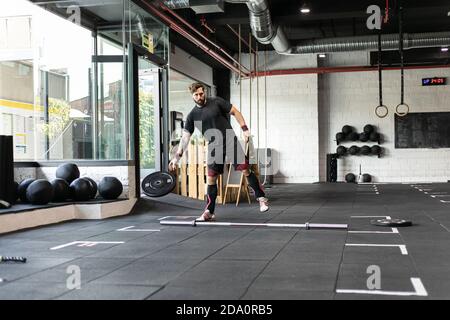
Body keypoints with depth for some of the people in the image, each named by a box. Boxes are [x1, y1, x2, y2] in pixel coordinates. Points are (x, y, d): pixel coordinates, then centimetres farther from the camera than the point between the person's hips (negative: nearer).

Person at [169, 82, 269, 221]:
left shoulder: (216, 102, -2)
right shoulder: (192, 115, 4)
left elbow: (235, 112, 3)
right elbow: (185, 136, 2)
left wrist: (245, 129, -7)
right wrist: (177, 156, -6)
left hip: (230, 141, -3)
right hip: (214, 147, 3)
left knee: (245, 169, -10)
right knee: (211, 178, 1)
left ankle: (261, 198, 2)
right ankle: (209, 212, 9)